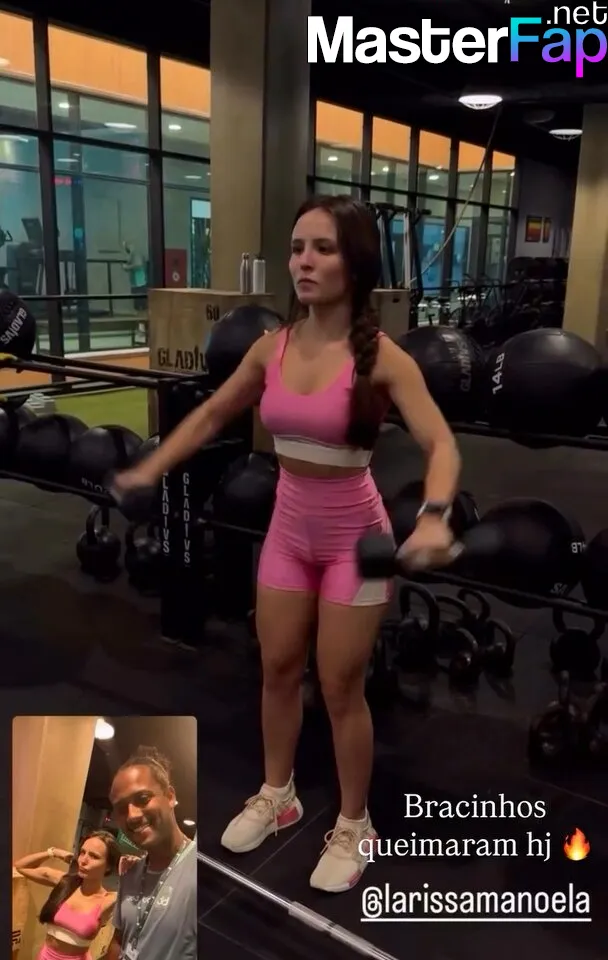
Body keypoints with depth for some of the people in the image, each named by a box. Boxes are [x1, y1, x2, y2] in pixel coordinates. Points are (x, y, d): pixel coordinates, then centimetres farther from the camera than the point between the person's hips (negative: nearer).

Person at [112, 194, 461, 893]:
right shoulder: (273, 347, -3)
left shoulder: (380, 357, -18)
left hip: (354, 533, -5)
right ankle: (276, 796, 41)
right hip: (289, 527, 5)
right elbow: (211, 416, 11)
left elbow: (440, 444, -23)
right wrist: (149, 471, 7)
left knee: (340, 688, 6)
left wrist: (434, 517, -42)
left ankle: (353, 827, 29)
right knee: (277, 669, 17)